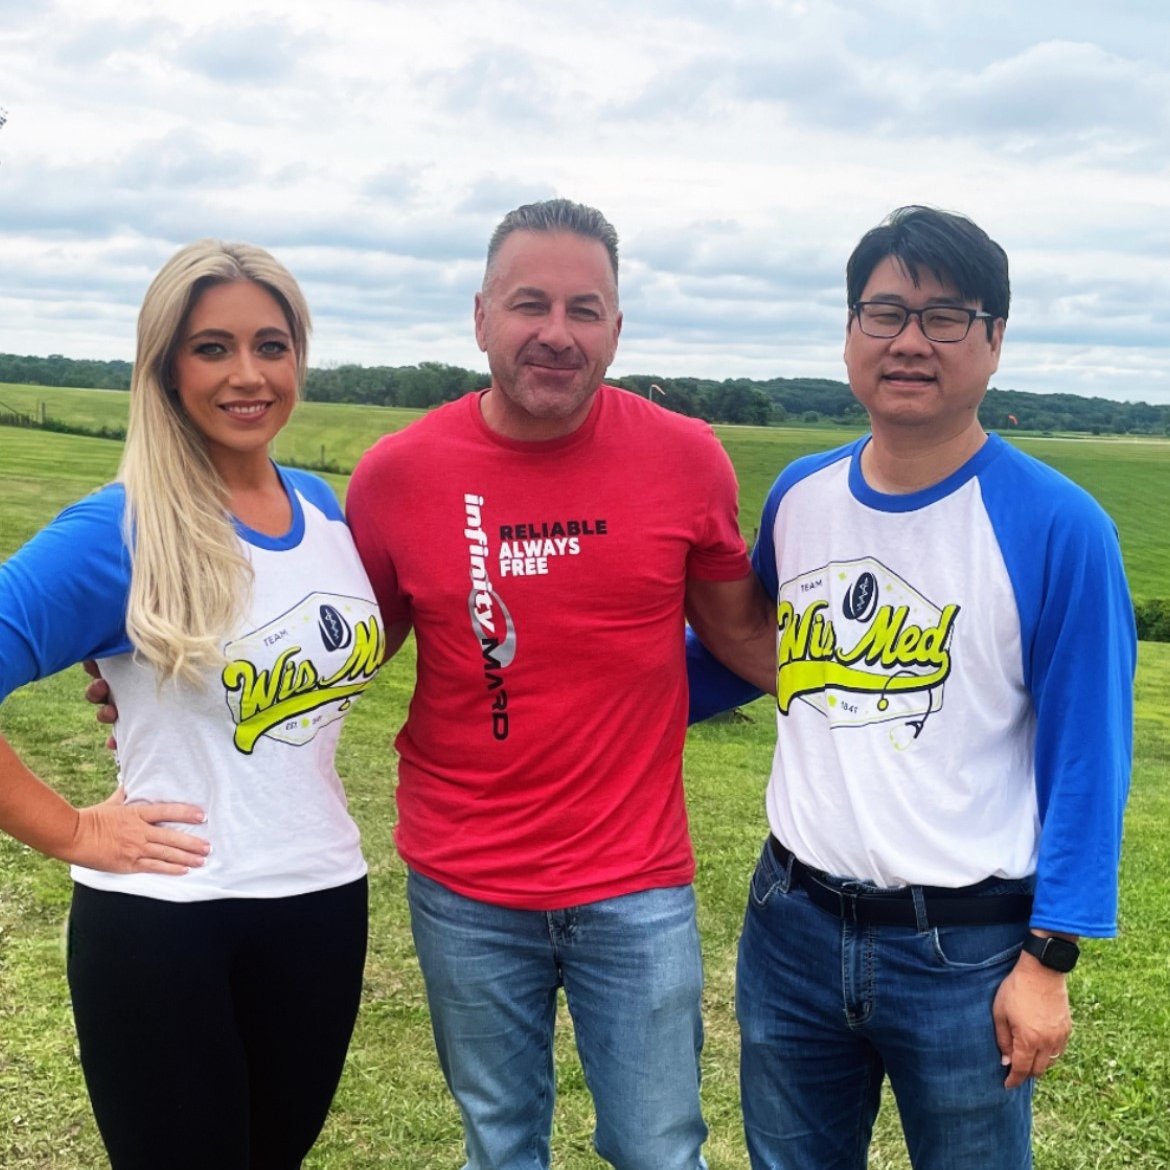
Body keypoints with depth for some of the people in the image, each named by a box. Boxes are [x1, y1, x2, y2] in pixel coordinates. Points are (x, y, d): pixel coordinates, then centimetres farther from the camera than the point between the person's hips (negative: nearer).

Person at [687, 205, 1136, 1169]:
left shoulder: (1057, 528, -14)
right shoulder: (798, 496, 0)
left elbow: (1084, 758, -10)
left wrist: (1049, 957, -10)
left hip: (967, 950, -4)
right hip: (791, 923, 5)